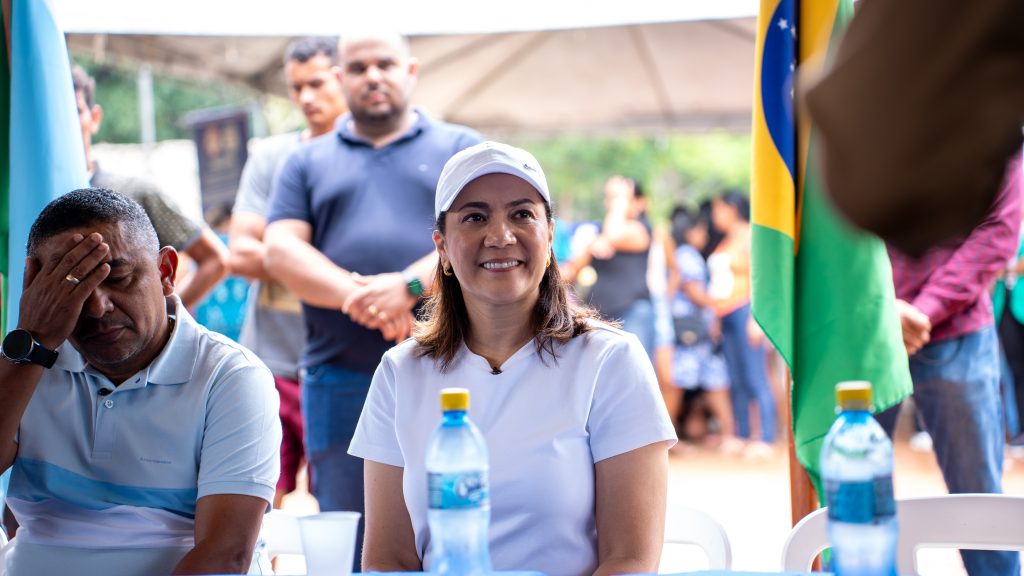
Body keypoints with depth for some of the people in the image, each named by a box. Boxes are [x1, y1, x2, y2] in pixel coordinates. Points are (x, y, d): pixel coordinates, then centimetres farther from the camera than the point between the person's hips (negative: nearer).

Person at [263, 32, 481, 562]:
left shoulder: (462, 149, 12)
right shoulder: (307, 163, 17)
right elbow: (281, 251, 4)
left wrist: (410, 285, -19)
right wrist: (356, 295, -15)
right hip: (340, 382, 2)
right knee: (347, 542, 5)